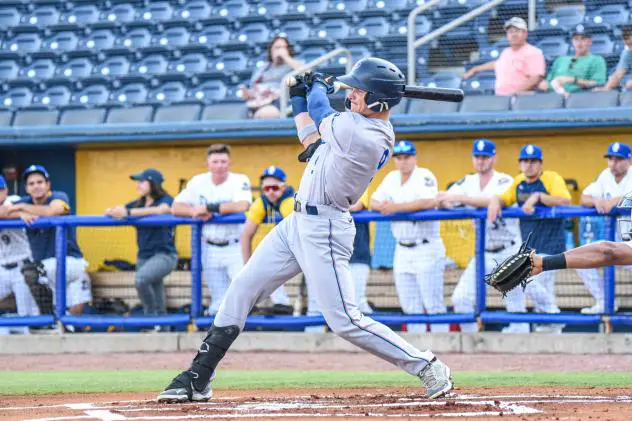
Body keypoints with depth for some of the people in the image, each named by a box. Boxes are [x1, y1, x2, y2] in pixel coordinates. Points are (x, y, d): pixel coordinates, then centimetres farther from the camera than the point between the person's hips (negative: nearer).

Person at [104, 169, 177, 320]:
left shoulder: (166, 200, -5)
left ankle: (151, 314, -18)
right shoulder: (138, 204, 12)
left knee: (141, 278, -32)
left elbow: (159, 210, -29)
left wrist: (127, 212, -36)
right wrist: (113, 211, -21)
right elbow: (110, 212, 6)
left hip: (164, 255, -7)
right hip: (144, 256, 7)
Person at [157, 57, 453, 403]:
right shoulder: (370, 128, 5)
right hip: (298, 222, 10)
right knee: (242, 288, 10)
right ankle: (198, 379, 15)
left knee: (345, 322, -10)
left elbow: (319, 115, -4)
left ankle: (427, 368, 1)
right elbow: (311, 138, 20)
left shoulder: (358, 132, -25)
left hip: (323, 230, -10)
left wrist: (318, 87, 16)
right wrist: (298, 96, 15)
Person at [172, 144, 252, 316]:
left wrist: (209, 208, -22)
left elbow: (242, 206, -27)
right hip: (210, 249, 3)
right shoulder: (198, 182, 4)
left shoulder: (240, 181, -8)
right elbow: (176, 208, 2)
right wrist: (195, 212, -19)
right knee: (219, 300, 7)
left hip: (235, 248, -3)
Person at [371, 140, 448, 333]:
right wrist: (385, 206, -12)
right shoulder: (392, 178, 13)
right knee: (410, 306, 7)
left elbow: (429, 202, -26)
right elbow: (374, 203, 11)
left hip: (426, 249, -7)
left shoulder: (424, 176, -9)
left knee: (432, 303, -10)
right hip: (403, 250, 7)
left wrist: (397, 207, -24)